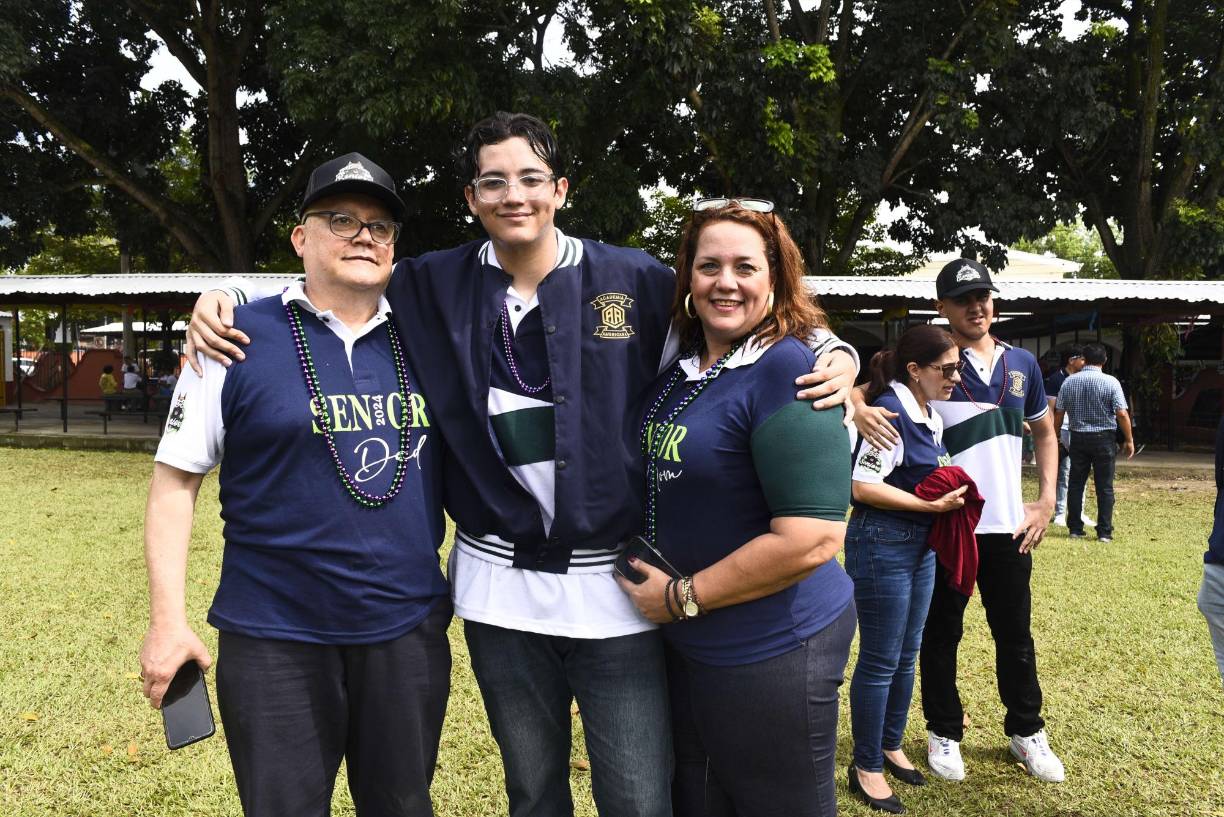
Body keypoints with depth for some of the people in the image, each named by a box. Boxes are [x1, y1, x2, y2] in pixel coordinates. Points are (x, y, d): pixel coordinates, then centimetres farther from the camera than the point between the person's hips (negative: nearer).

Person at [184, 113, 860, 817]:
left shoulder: (637, 280, -2)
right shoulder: (433, 288, 2)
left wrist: (831, 352, -10)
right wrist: (226, 298, -2)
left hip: (617, 583, -2)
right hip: (500, 591, 2)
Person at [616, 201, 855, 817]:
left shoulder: (788, 370, -18)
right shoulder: (680, 370, 5)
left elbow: (810, 540, -26)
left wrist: (683, 597, -17)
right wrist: (660, 592, 7)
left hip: (771, 651, -7)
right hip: (686, 643, 8)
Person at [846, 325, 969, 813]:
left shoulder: (931, 416, 10)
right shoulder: (890, 411, -19)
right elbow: (863, 486, -23)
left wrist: (951, 493, 6)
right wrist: (933, 505, -21)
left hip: (920, 544, 9)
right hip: (882, 544, -9)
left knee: (906, 655, 18)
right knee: (880, 660, 1)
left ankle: (890, 746, 34)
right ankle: (866, 767, 15)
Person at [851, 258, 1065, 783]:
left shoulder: (1021, 364, 7)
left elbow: (1044, 431, 18)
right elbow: (860, 389, -10)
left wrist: (1046, 499, 8)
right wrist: (859, 409, -35)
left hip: (1009, 526, 4)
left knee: (1016, 634, 16)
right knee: (941, 634, 11)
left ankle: (1026, 732, 35)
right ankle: (944, 734, 28)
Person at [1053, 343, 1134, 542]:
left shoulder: (1069, 381, 1)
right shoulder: (1111, 382, -8)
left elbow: (1058, 413, 4)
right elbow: (1122, 414, -12)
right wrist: (1129, 440, -2)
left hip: (1078, 438, 2)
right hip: (1104, 438, -2)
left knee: (1075, 484, 9)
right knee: (1105, 487, 3)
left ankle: (1075, 529, 11)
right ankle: (1104, 532, 2)